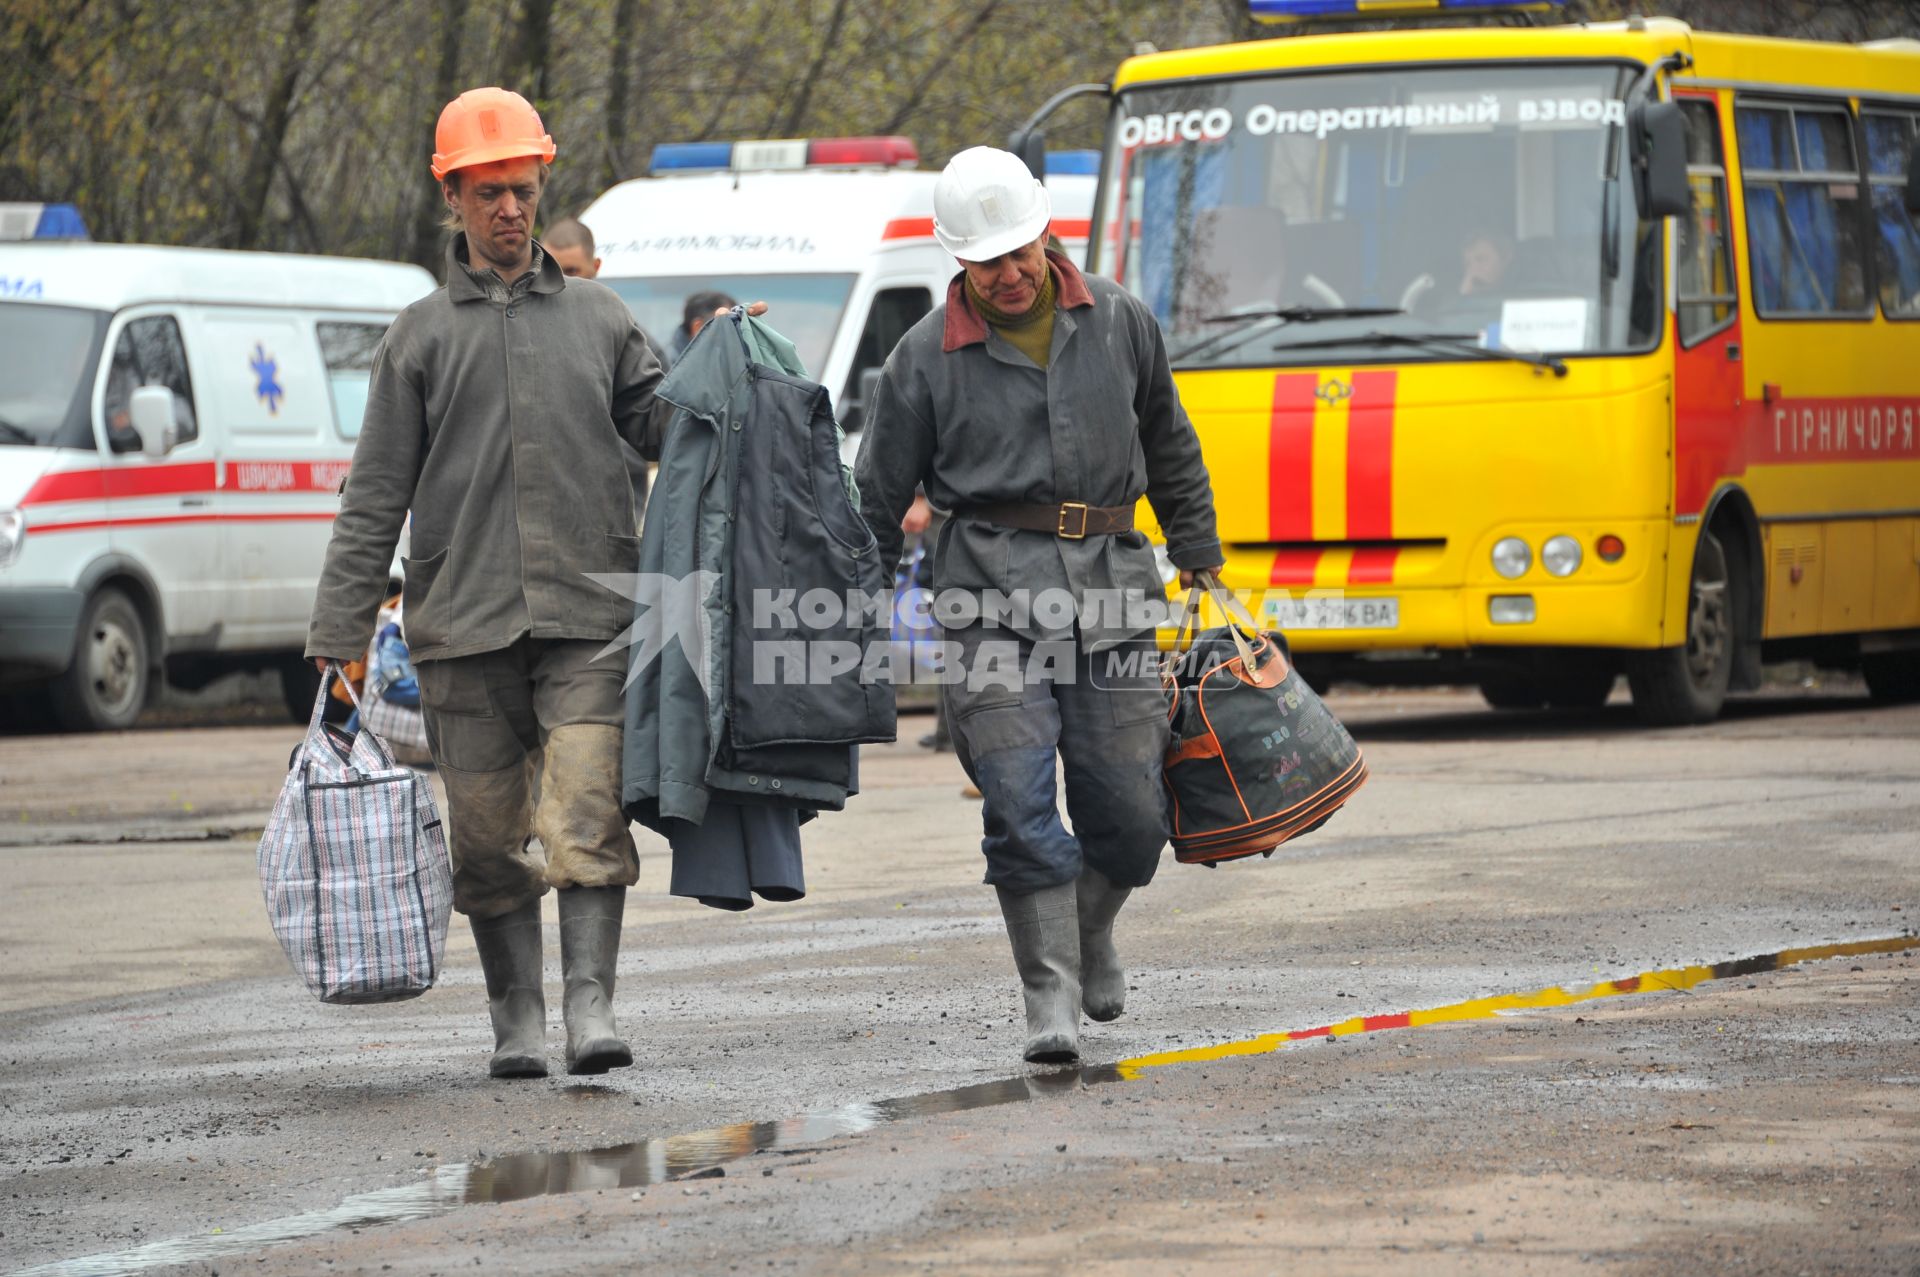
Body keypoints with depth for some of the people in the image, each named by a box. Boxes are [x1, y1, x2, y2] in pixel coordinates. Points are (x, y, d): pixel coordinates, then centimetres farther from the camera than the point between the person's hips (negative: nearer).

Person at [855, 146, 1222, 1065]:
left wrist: (1200, 561, 26)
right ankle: (1051, 992, -7)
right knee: (1020, 802, -12)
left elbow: (1170, 448, 25)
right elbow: (878, 499, 12)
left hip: (1110, 581, 2)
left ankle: (1091, 932, 31)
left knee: (1130, 809, 2)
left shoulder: (1120, 324, 11)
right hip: (992, 585, -2)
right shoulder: (926, 357, 5)